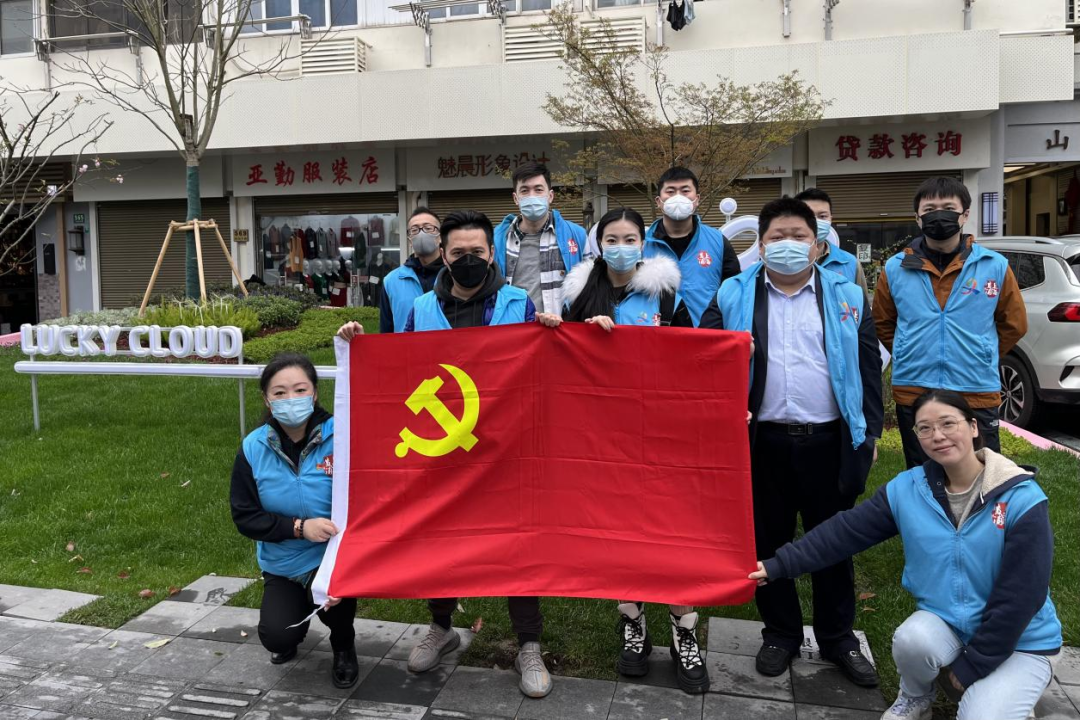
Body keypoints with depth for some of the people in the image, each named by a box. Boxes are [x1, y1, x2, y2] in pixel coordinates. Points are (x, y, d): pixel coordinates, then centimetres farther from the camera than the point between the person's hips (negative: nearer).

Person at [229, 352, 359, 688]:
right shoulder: (254, 448, -9)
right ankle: (298, 612, 25)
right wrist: (299, 527, -21)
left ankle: (344, 647, 5)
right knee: (277, 636, -16)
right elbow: (244, 516, -6)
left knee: (330, 591, -32)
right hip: (282, 563, 2)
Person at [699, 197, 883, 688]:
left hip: (829, 441, 0)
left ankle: (838, 638, 29)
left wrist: (871, 431, 2)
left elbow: (868, 368, 6)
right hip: (763, 441, 0)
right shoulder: (732, 297, 4)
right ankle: (780, 634, 29)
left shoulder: (847, 297, 6)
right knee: (768, 540, 11)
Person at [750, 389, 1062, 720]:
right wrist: (779, 565, -15)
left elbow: (1021, 596, -18)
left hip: (1022, 640, -3)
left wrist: (971, 665, -14)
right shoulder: (907, 489, -7)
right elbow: (843, 532, -7)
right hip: (944, 621, 3)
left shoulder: (1022, 499, -19)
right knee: (911, 640, -30)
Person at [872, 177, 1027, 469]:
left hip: (978, 395, -1)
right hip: (912, 395, 1)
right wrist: (912, 356, 8)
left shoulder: (995, 266, -1)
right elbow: (883, 322, 13)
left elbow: (1014, 323, 10)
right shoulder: (895, 268, 1)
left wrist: (979, 357, 8)